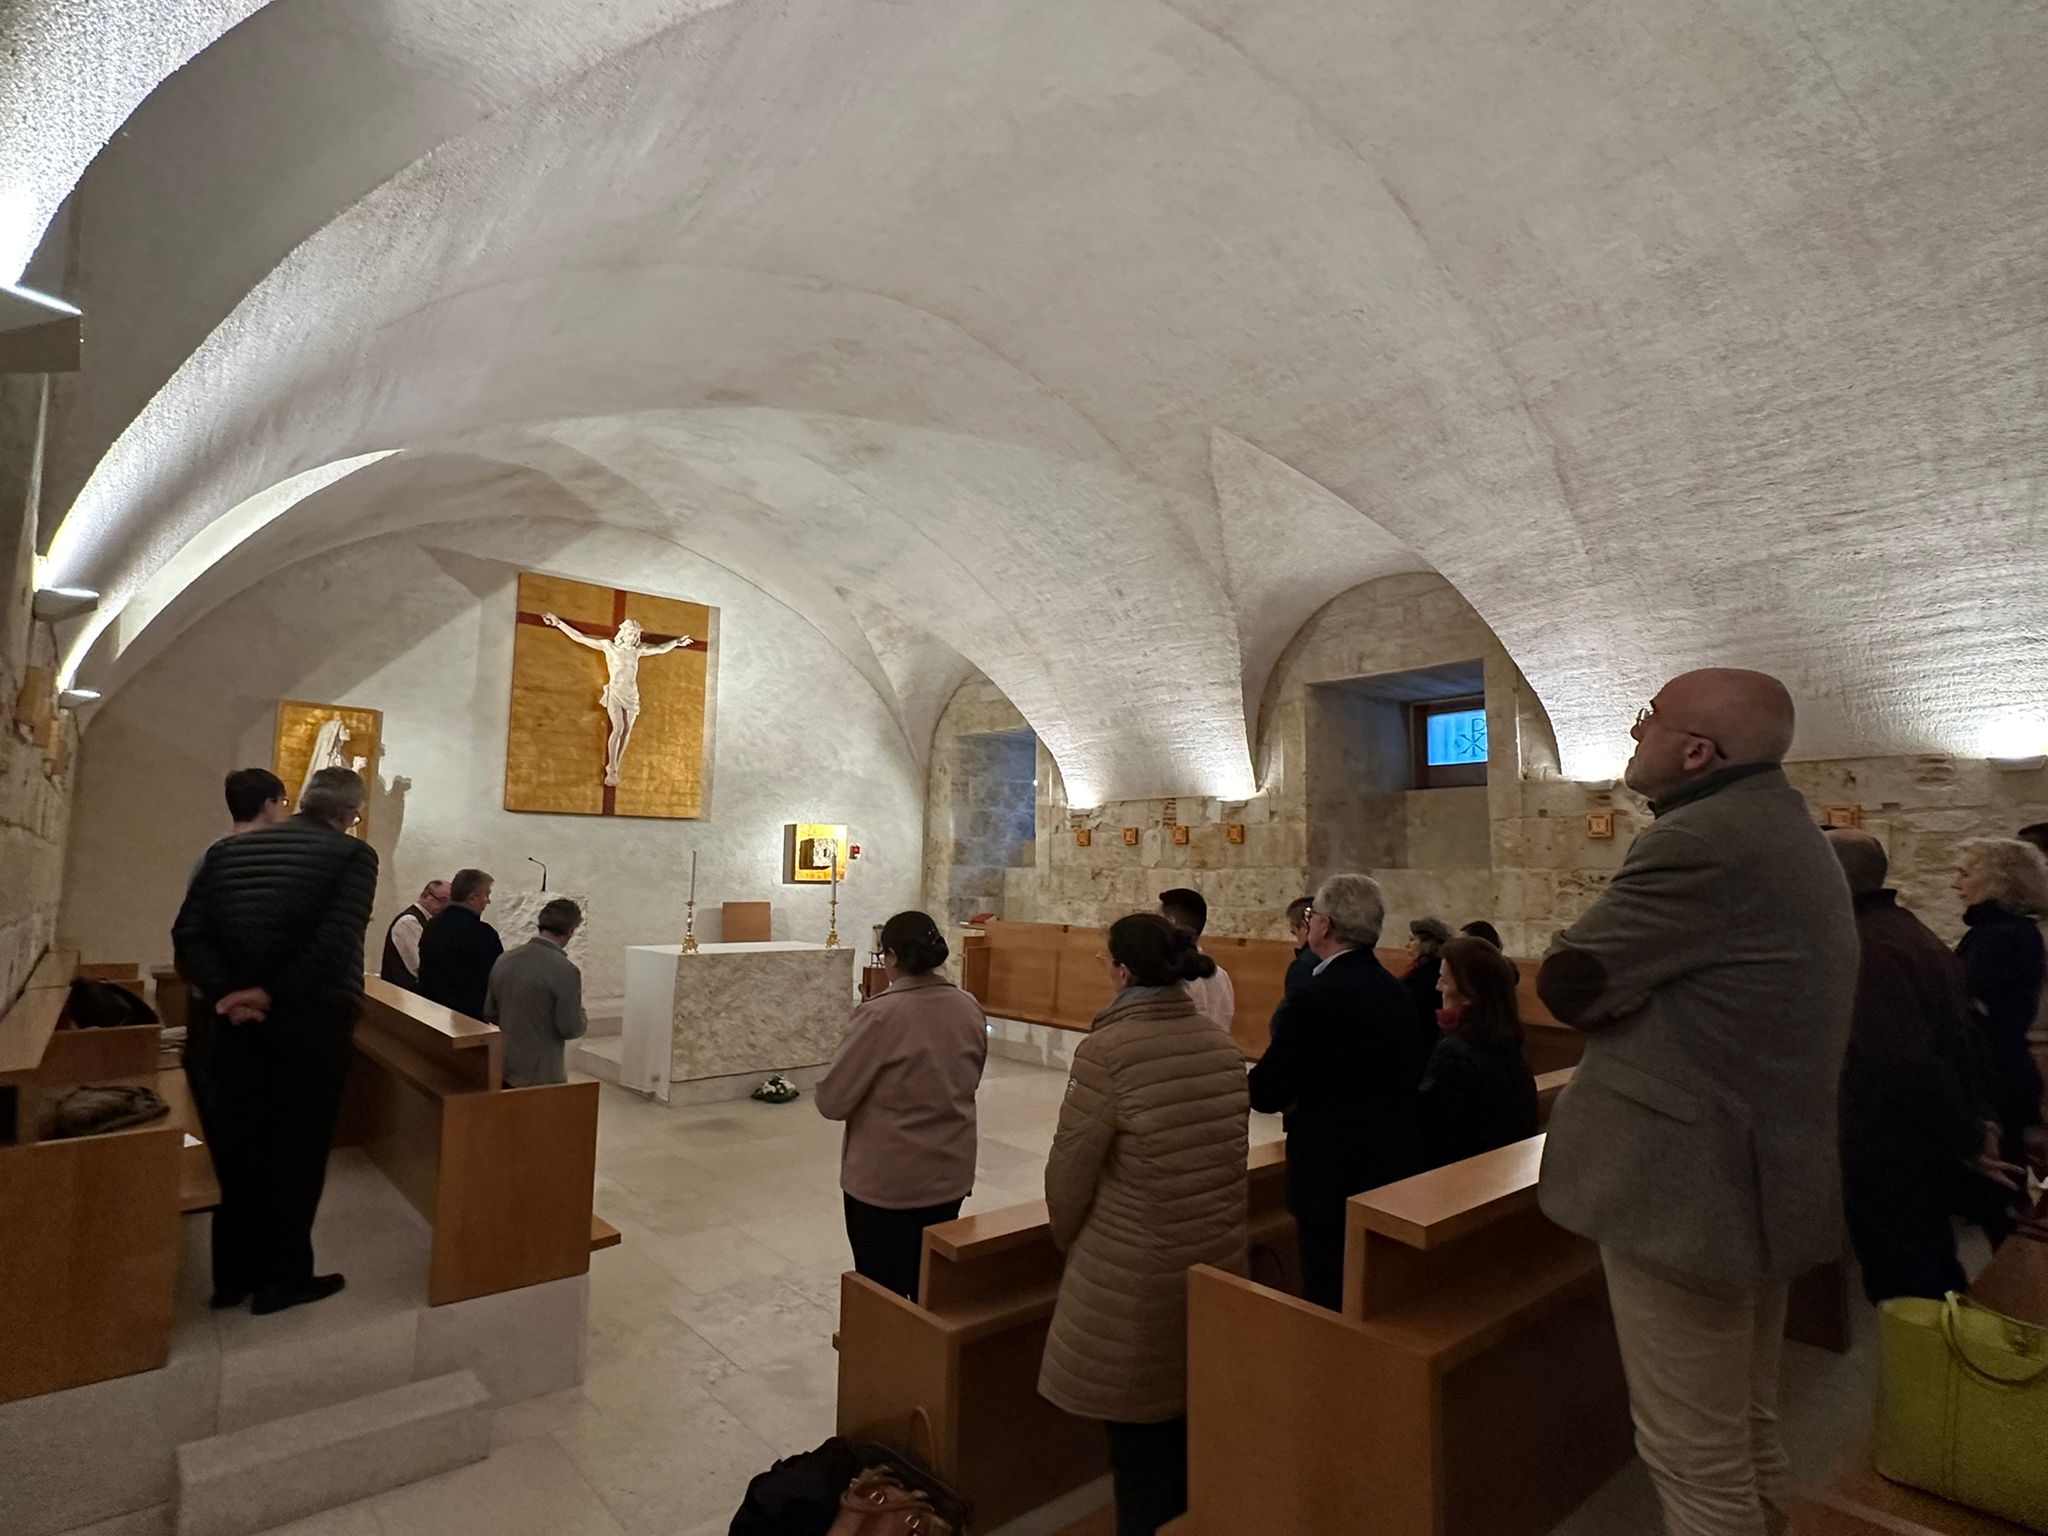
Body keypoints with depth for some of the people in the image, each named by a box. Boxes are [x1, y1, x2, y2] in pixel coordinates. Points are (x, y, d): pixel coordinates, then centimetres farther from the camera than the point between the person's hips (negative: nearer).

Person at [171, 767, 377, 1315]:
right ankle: (283, 1277, 19)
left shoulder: (226, 850, 9)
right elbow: (337, 942, -22)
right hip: (312, 1021, -5)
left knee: (238, 1146, 17)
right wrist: (272, 992, -13)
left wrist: (225, 993, -9)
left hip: (242, 1020, 5)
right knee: (297, 1148, 8)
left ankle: (233, 1274, 29)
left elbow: (188, 932, -1)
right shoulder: (352, 855, -10)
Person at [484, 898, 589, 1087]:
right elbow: (570, 1029, -16)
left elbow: (489, 1013, 8)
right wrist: (583, 1021, 4)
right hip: (540, 1074, -6)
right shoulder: (566, 971, -20)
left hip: (502, 1068, 6)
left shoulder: (504, 959, 0)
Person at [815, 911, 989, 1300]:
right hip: (950, 1176, 5)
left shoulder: (881, 1014, -22)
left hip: (885, 1182, -5)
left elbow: (831, 1101, -16)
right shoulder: (970, 1009, -3)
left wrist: (878, 1097, 3)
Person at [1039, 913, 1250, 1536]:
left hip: (1134, 1278, -6)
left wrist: (1070, 1242, 5)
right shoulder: (1222, 1044, -3)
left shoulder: (1107, 1051, -22)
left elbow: (1070, 1169, -15)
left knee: (1140, 1436, 14)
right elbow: (1231, 1153, 7)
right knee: (1189, 1424, 23)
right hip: (1218, 1264, 6)